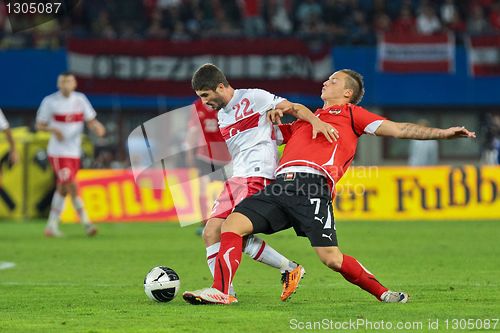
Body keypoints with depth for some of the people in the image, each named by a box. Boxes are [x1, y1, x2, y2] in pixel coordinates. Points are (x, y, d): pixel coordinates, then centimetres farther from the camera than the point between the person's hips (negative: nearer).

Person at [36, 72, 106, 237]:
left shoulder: (80, 99, 4)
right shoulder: (50, 102, -6)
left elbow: (91, 121, 5)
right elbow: (40, 125, 0)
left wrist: (97, 127, -19)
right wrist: (53, 130, -20)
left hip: (74, 152, 5)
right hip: (58, 152, -5)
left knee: (62, 189, 11)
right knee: (72, 186, -15)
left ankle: (52, 225, 21)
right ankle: (86, 223, -14)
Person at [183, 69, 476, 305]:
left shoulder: (350, 114, 19)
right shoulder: (306, 119, 35)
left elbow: (398, 129, 11)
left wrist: (441, 133, 3)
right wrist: (276, 112, 26)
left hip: (312, 186, -6)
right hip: (282, 185, 6)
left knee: (331, 258, -17)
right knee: (233, 223, -12)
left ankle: (383, 293, 2)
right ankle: (220, 292, -15)